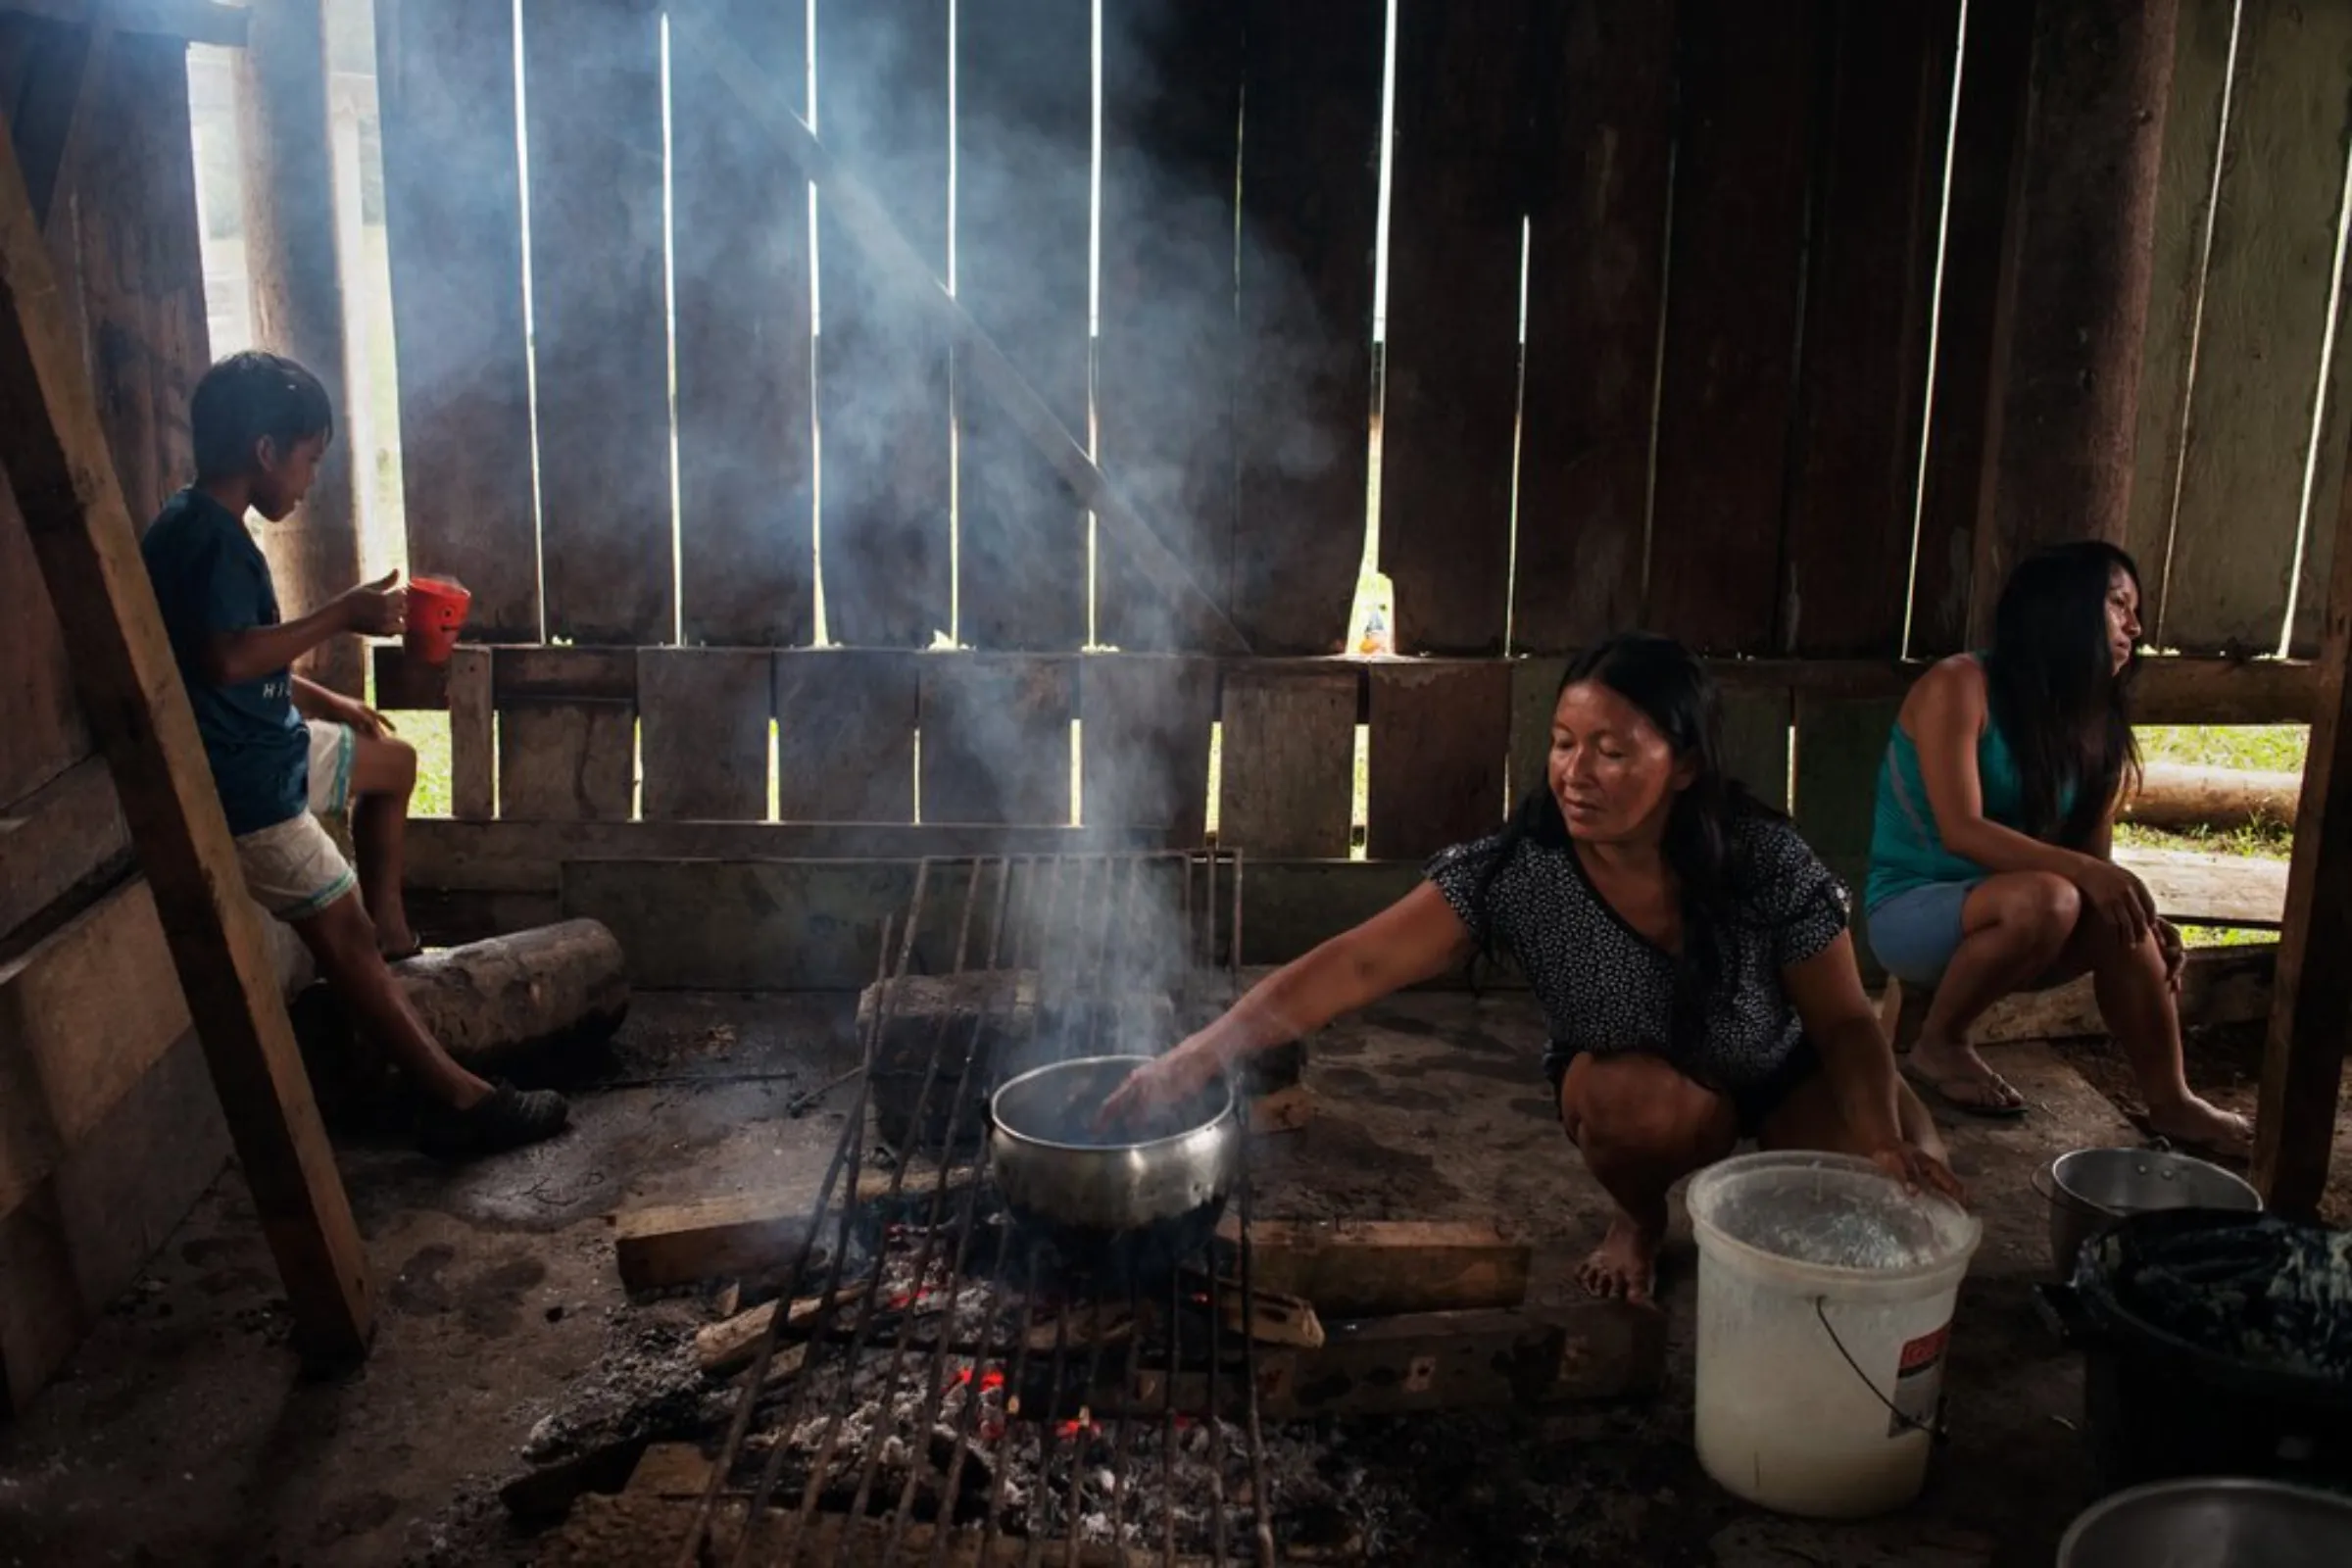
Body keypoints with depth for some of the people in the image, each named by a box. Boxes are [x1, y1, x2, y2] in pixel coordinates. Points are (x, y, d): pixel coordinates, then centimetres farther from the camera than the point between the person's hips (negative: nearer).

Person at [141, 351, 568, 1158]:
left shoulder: (199, 526, 10)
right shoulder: (211, 537, -22)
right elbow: (225, 659, -34)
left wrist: (325, 702, 20)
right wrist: (341, 617, -26)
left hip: (265, 746, 10)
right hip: (238, 781, -10)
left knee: (392, 761, 25)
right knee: (343, 935, -8)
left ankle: (388, 918, 33)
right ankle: (460, 1097, -6)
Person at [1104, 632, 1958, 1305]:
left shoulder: (1767, 861, -28)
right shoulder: (1516, 872, -29)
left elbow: (1846, 1023, -18)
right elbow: (1357, 965, -36)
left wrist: (1884, 1140, -37)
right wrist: (1198, 1056, -47)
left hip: (1786, 1076, 1)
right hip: (1640, 1087, 0)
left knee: (1910, 1185, -23)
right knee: (1631, 1096, -35)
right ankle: (1639, 1220, 1)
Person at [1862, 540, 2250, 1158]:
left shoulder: (2094, 721, 5)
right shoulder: (1959, 686, -16)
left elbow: (2094, 857, 3)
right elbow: (1962, 832, -25)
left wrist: (2141, 917, -17)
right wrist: (2083, 873, -35)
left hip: (1992, 915, 6)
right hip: (1911, 910, -6)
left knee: (2121, 923, -23)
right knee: (2046, 898, -34)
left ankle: (2169, 1102, -14)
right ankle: (1937, 1046, -15)